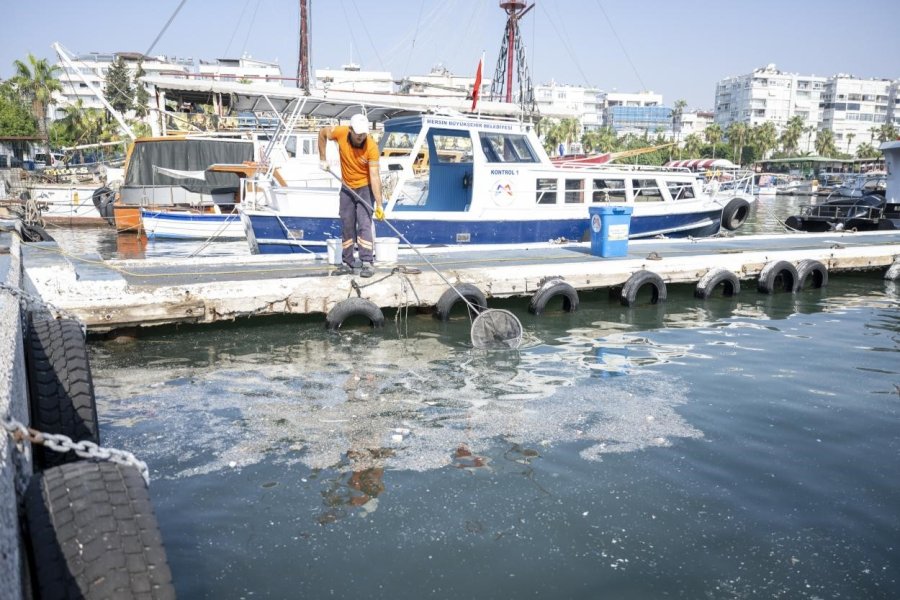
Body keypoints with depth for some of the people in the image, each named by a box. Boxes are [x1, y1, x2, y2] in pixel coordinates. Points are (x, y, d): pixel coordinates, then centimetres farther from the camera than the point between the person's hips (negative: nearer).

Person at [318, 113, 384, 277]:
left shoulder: (371, 147, -27)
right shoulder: (340, 132, -19)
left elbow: (374, 176, -30)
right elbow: (322, 133, 3)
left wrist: (379, 204, -34)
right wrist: (323, 159, 1)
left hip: (365, 188, -4)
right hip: (347, 188, 4)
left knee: (364, 224, -14)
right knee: (346, 225, 8)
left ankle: (367, 263, -13)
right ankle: (347, 263, 17)